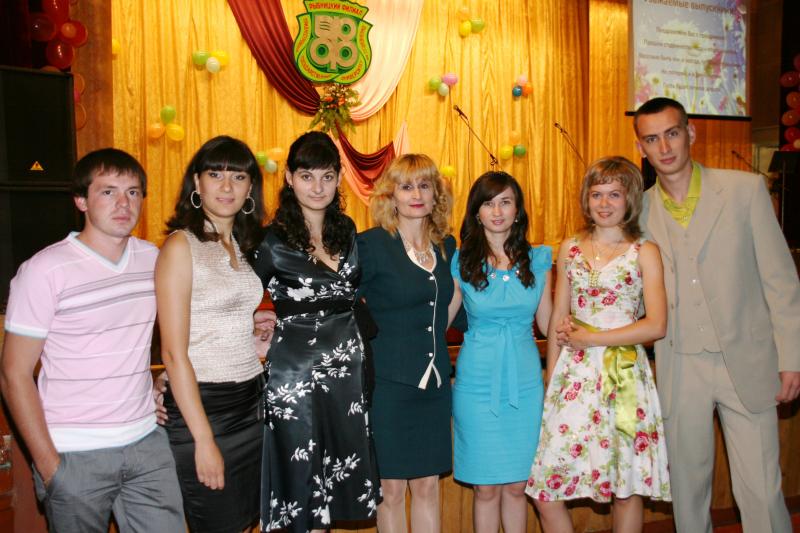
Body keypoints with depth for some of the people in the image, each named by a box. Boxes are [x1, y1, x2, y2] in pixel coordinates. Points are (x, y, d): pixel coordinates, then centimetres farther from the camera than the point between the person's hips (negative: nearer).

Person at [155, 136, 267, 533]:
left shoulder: (243, 246, 9)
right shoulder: (181, 246, -12)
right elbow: (173, 353, -15)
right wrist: (203, 439, -16)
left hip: (252, 401, 7)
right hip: (201, 407, -6)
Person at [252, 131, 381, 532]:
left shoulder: (347, 231, 6)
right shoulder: (271, 241, -10)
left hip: (347, 370, 5)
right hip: (294, 374, -5)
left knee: (338, 479, 14)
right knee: (303, 486, 7)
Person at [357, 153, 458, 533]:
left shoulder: (446, 245, 7)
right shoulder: (371, 244, -10)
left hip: (435, 381, 5)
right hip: (388, 383, -5)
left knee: (428, 486, 14)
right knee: (392, 489, 8)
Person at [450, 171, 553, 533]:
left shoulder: (538, 260, 4)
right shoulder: (460, 262, -2)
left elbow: (549, 325, 11)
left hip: (525, 381, 2)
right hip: (477, 383, -1)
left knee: (517, 485, 12)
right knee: (486, 487, 8)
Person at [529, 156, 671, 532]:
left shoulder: (645, 252, 1)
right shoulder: (570, 249, 10)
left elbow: (657, 325, -8)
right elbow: (558, 321, 11)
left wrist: (591, 338, -8)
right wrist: (549, 382, 8)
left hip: (625, 375, -2)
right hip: (574, 376, 3)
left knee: (628, 486, 7)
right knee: (544, 489, 0)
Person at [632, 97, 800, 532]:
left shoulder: (746, 189, -1)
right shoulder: (640, 210, 3)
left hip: (746, 364, -1)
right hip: (679, 370, 2)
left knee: (760, 490, 3)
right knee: (687, 486, 13)